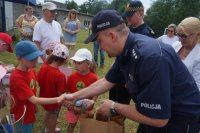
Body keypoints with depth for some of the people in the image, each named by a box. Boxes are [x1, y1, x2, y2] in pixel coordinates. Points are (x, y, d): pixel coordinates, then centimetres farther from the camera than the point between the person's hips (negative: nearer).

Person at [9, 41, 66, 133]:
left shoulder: (30, 70, -4)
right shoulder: (17, 78, -30)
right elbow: (34, 100, -32)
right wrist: (58, 99, -37)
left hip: (29, 113, 7)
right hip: (21, 118, -7)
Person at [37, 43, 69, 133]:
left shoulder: (43, 67, -17)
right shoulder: (60, 75, -35)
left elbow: (39, 82, -3)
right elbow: (60, 93, -28)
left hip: (44, 99, 7)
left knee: (48, 113, 34)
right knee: (53, 119, 22)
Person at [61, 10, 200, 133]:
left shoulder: (150, 57, -35)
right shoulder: (126, 51, -5)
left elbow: (158, 119, -33)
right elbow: (107, 82, 7)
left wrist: (114, 107, -20)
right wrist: (75, 96, 9)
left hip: (181, 119, -8)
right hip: (158, 112, 8)